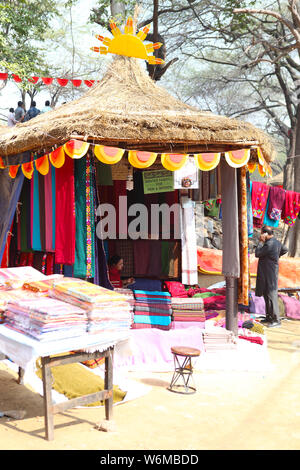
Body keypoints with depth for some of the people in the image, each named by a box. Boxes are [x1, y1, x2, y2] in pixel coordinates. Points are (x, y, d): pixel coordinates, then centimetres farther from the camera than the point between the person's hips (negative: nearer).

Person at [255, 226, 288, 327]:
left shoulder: (269, 244, -21)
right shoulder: (276, 242, 11)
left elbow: (257, 254, -18)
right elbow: (285, 249, 28)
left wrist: (261, 242, -10)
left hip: (270, 275, -10)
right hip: (266, 274, 10)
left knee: (271, 295, -7)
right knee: (267, 295, 16)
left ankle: (276, 320, -3)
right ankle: (269, 317, 24)